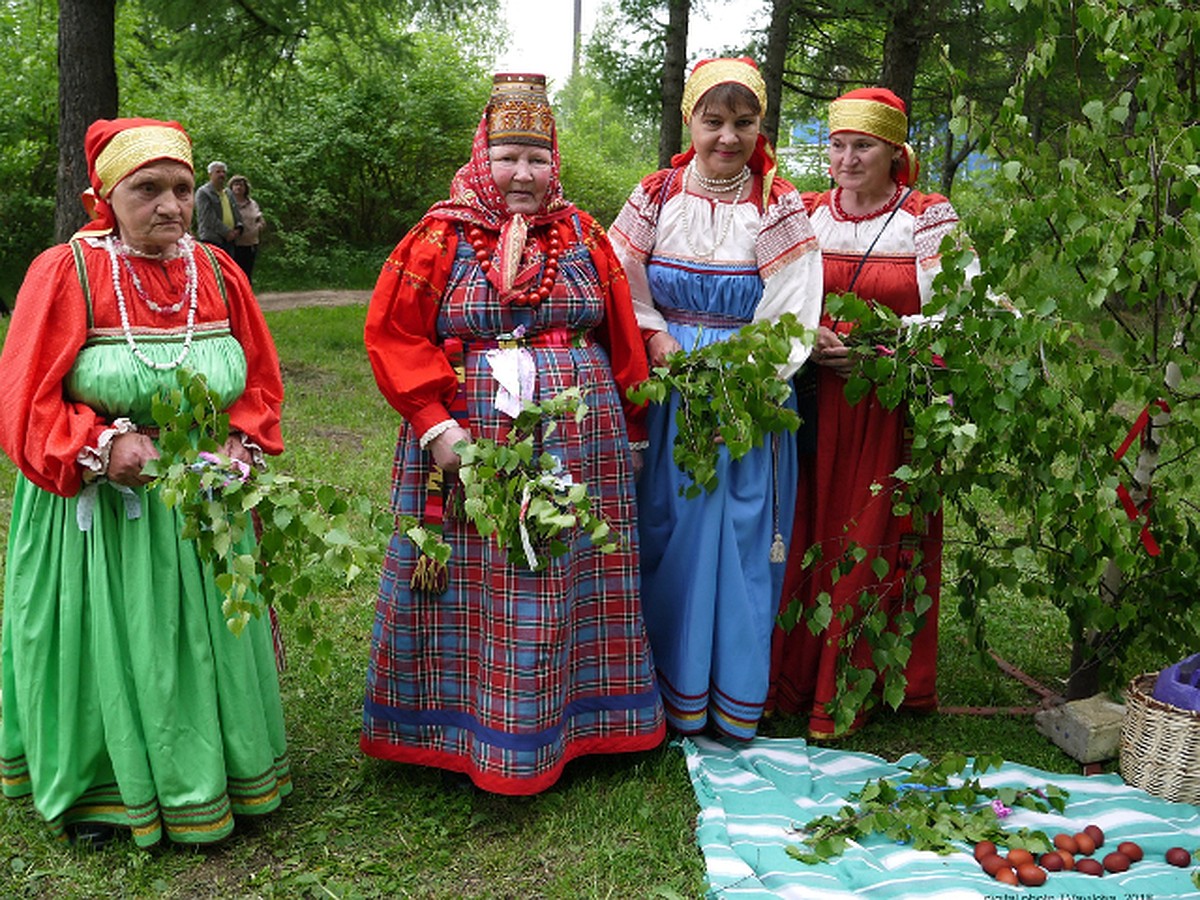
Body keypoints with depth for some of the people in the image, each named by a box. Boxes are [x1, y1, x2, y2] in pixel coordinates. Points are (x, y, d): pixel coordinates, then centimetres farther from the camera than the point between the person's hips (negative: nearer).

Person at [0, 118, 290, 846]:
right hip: (97, 508, -3)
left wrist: (238, 443, -9)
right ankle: (95, 784, 32)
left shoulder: (218, 274, 2)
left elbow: (260, 380, 9)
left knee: (205, 640, 13)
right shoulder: (64, 273, -9)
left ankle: (212, 775, 33)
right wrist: (104, 446, -23)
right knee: (107, 645, 8)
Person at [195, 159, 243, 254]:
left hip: (229, 240, 7)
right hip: (212, 240, -7)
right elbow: (208, 217, -14)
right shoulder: (203, 193, -4)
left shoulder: (229, 193, 19)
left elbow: (237, 213, 20)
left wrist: (238, 228, 0)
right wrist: (226, 232, -17)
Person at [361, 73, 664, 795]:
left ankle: (572, 725, 26)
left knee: (572, 586, 9)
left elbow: (624, 341, 12)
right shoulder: (442, 238, 2)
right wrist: (435, 424, -12)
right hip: (470, 447, -2)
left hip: (581, 449, 3)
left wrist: (631, 432, 11)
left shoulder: (584, 237, 9)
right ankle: (468, 734, 21)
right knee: (476, 592, 4)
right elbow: (393, 334, -3)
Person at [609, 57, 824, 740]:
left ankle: (737, 699, 18)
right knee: (670, 530, 5)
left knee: (742, 533, 2)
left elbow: (788, 321, -6)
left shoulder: (779, 209, -1)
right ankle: (676, 695, 20)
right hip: (667, 394, 2)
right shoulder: (656, 197, 5)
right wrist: (665, 348, -12)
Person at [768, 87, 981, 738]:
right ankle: (794, 677, 20)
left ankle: (845, 693, 14)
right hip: (814, 403, 2)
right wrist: (805, 338, -10)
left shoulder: (931, 219, 2)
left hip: (892, 409, -2)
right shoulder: (804, 213, 9)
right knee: (806, 534, 3)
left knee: (874, 544, 1)